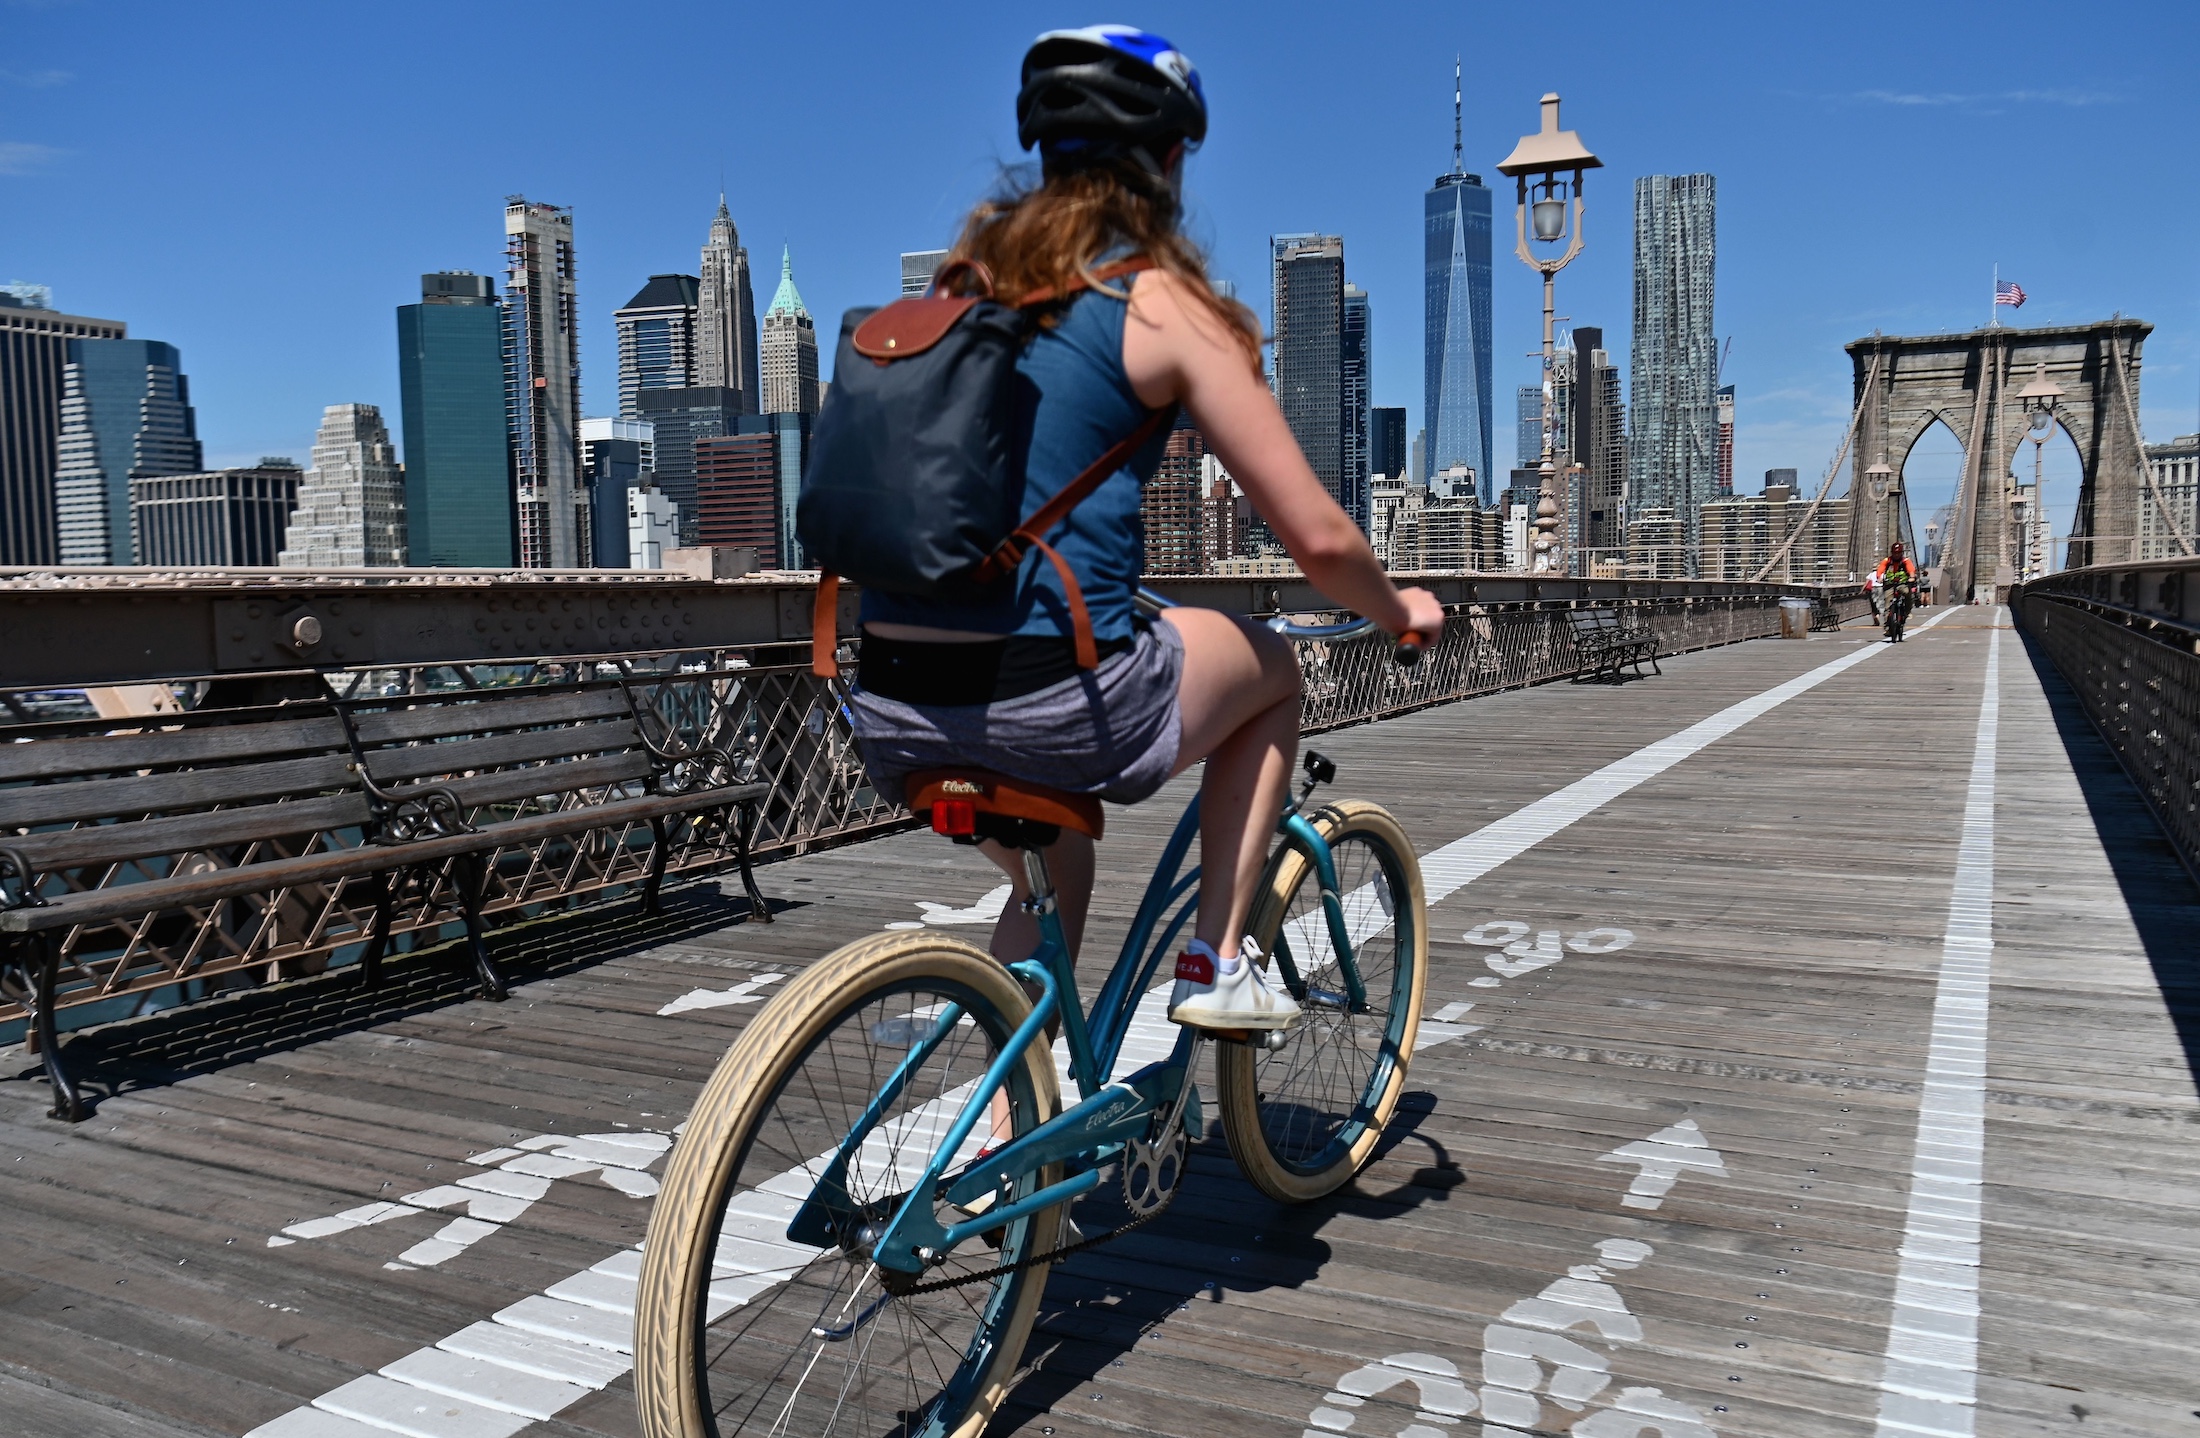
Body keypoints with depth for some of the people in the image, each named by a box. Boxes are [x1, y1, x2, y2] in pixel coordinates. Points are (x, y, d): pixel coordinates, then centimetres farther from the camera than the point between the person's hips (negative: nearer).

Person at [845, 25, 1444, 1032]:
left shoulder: (966, 281, 15)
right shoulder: (1161, 302, -2)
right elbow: (1318, 537, -2)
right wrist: (1399, 613, 19)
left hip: (891, 717, 6)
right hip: (1051, 702, -6)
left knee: (1050, 872, 34)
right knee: (1273, 666, 23)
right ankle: (1218, 963, 20)